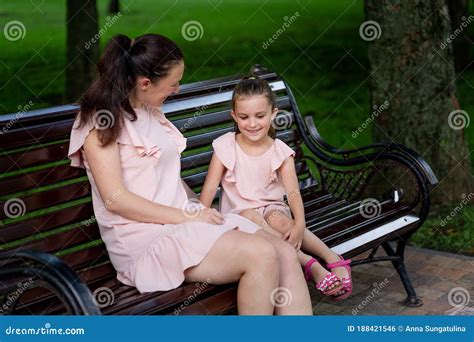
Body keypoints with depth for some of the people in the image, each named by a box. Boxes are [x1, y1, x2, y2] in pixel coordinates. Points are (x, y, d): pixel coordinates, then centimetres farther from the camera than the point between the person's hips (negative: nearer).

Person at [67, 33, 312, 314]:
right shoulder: (100, 120, -7)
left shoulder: (151, 111, 18)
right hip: (145, 238, -7)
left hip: (181, 218, 8)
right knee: (260, 254, -25)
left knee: (286, 257, -13)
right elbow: (115, 199, -14)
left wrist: (200, 210, 5)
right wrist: (188, 216, -15)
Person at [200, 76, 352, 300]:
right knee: (251, 217, -34)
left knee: (279, 220, -34)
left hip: (272, 208, 0)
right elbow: (210, 188, -6)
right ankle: (307, 262, -40)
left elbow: (293, 191, -15)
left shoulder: (280, 151, -3)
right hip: (238, 212, 0)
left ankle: (331, 258, -35)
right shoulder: (225, 147, -4)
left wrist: (300, 225, -32)